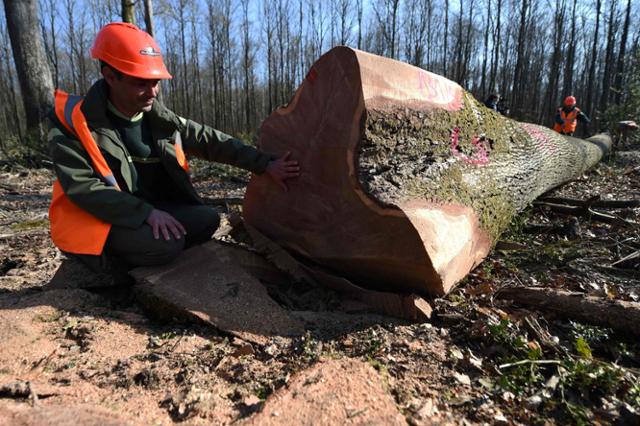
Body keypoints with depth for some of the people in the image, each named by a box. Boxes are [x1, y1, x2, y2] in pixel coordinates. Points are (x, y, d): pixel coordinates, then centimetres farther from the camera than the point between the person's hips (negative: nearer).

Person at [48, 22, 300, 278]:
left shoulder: (161, 120, -2)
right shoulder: (73, 121, -16)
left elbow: (211, 141, -2)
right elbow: (81, 186, -21)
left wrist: (265, 165, -8)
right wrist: (146, 212, -29)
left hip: (152, 209, 6)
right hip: (100, 219, -5)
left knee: (207, 219, -12)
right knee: (167, 243, -29)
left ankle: (148, 259, 1)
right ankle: (117, 260, 2)